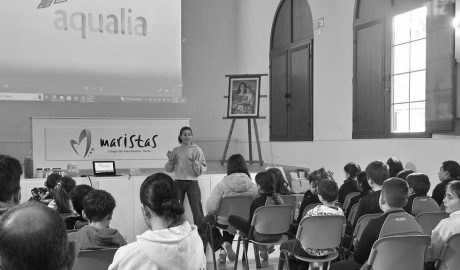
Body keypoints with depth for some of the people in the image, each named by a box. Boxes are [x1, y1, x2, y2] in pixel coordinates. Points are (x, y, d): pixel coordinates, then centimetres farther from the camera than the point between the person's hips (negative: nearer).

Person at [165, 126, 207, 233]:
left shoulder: (196, 150, -1)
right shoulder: (176, 150, 7)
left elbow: (202, 169, -3)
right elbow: (169, 169, 11)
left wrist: (195, 162, -20)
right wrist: (170, 160, -6)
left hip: (192, 183, -3)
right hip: (178, 183, 3)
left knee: (197, 210, -6)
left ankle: (202, 234, 3)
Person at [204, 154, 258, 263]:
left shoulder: (222, 185, -22)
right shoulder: (252, 186, -15)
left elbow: (211, 208, -20)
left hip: (224, 223, -3)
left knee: (207, 219, 28)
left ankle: (223, 244, 6)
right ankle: (224, 252, 35)